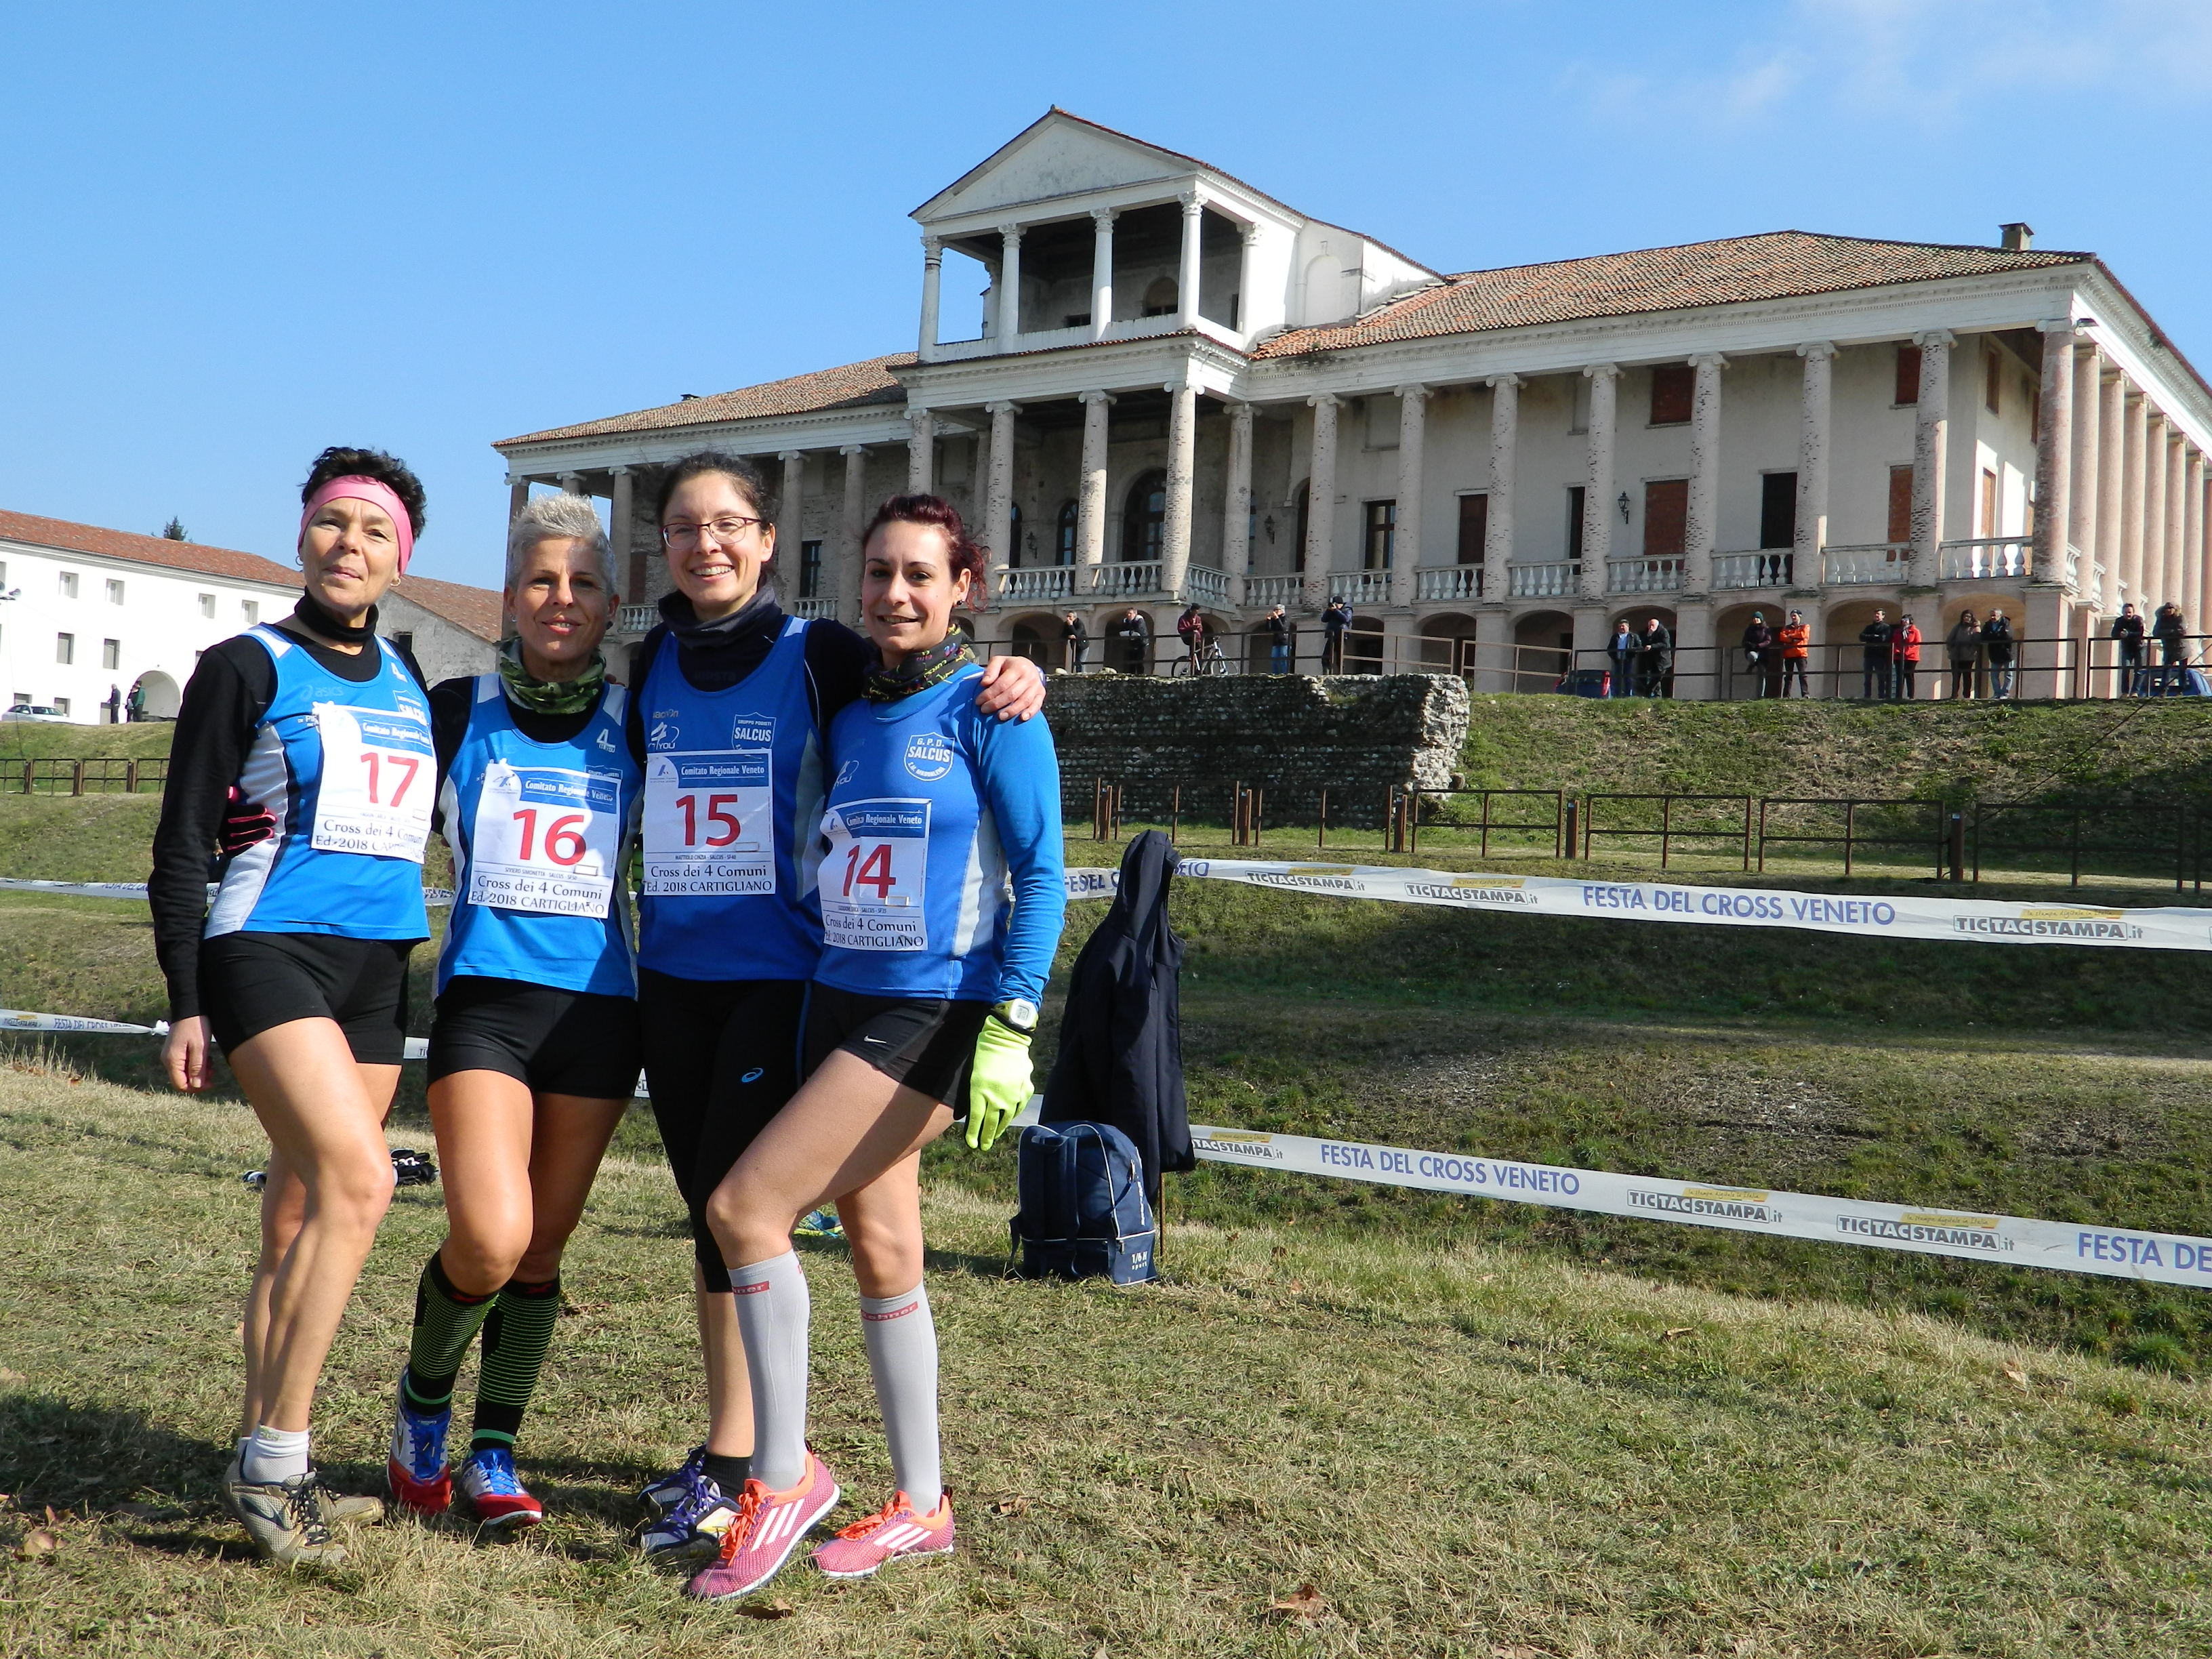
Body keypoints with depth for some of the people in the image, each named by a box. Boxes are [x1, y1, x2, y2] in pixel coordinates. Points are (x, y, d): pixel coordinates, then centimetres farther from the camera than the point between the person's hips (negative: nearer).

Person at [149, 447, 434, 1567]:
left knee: (300, 1215, 8)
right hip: (267, 950, -6)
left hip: (376, 967, 6)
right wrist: (184, 1001, -8)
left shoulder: (407, 680, 15)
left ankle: (266, 1467, 17)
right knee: (359, 1180, -21)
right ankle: (275, 1462, -12)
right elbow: (181, 843, -3)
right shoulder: (247, 666, -1)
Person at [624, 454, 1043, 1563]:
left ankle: (734, 1470, 1)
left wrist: (1015, 676, -22)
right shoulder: (651, 666, 11)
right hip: (672, 974, 5)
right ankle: (735, 1442, 24)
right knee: (705, 1207, 11)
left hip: (780, 973, -5)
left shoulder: (816, 655, -4)